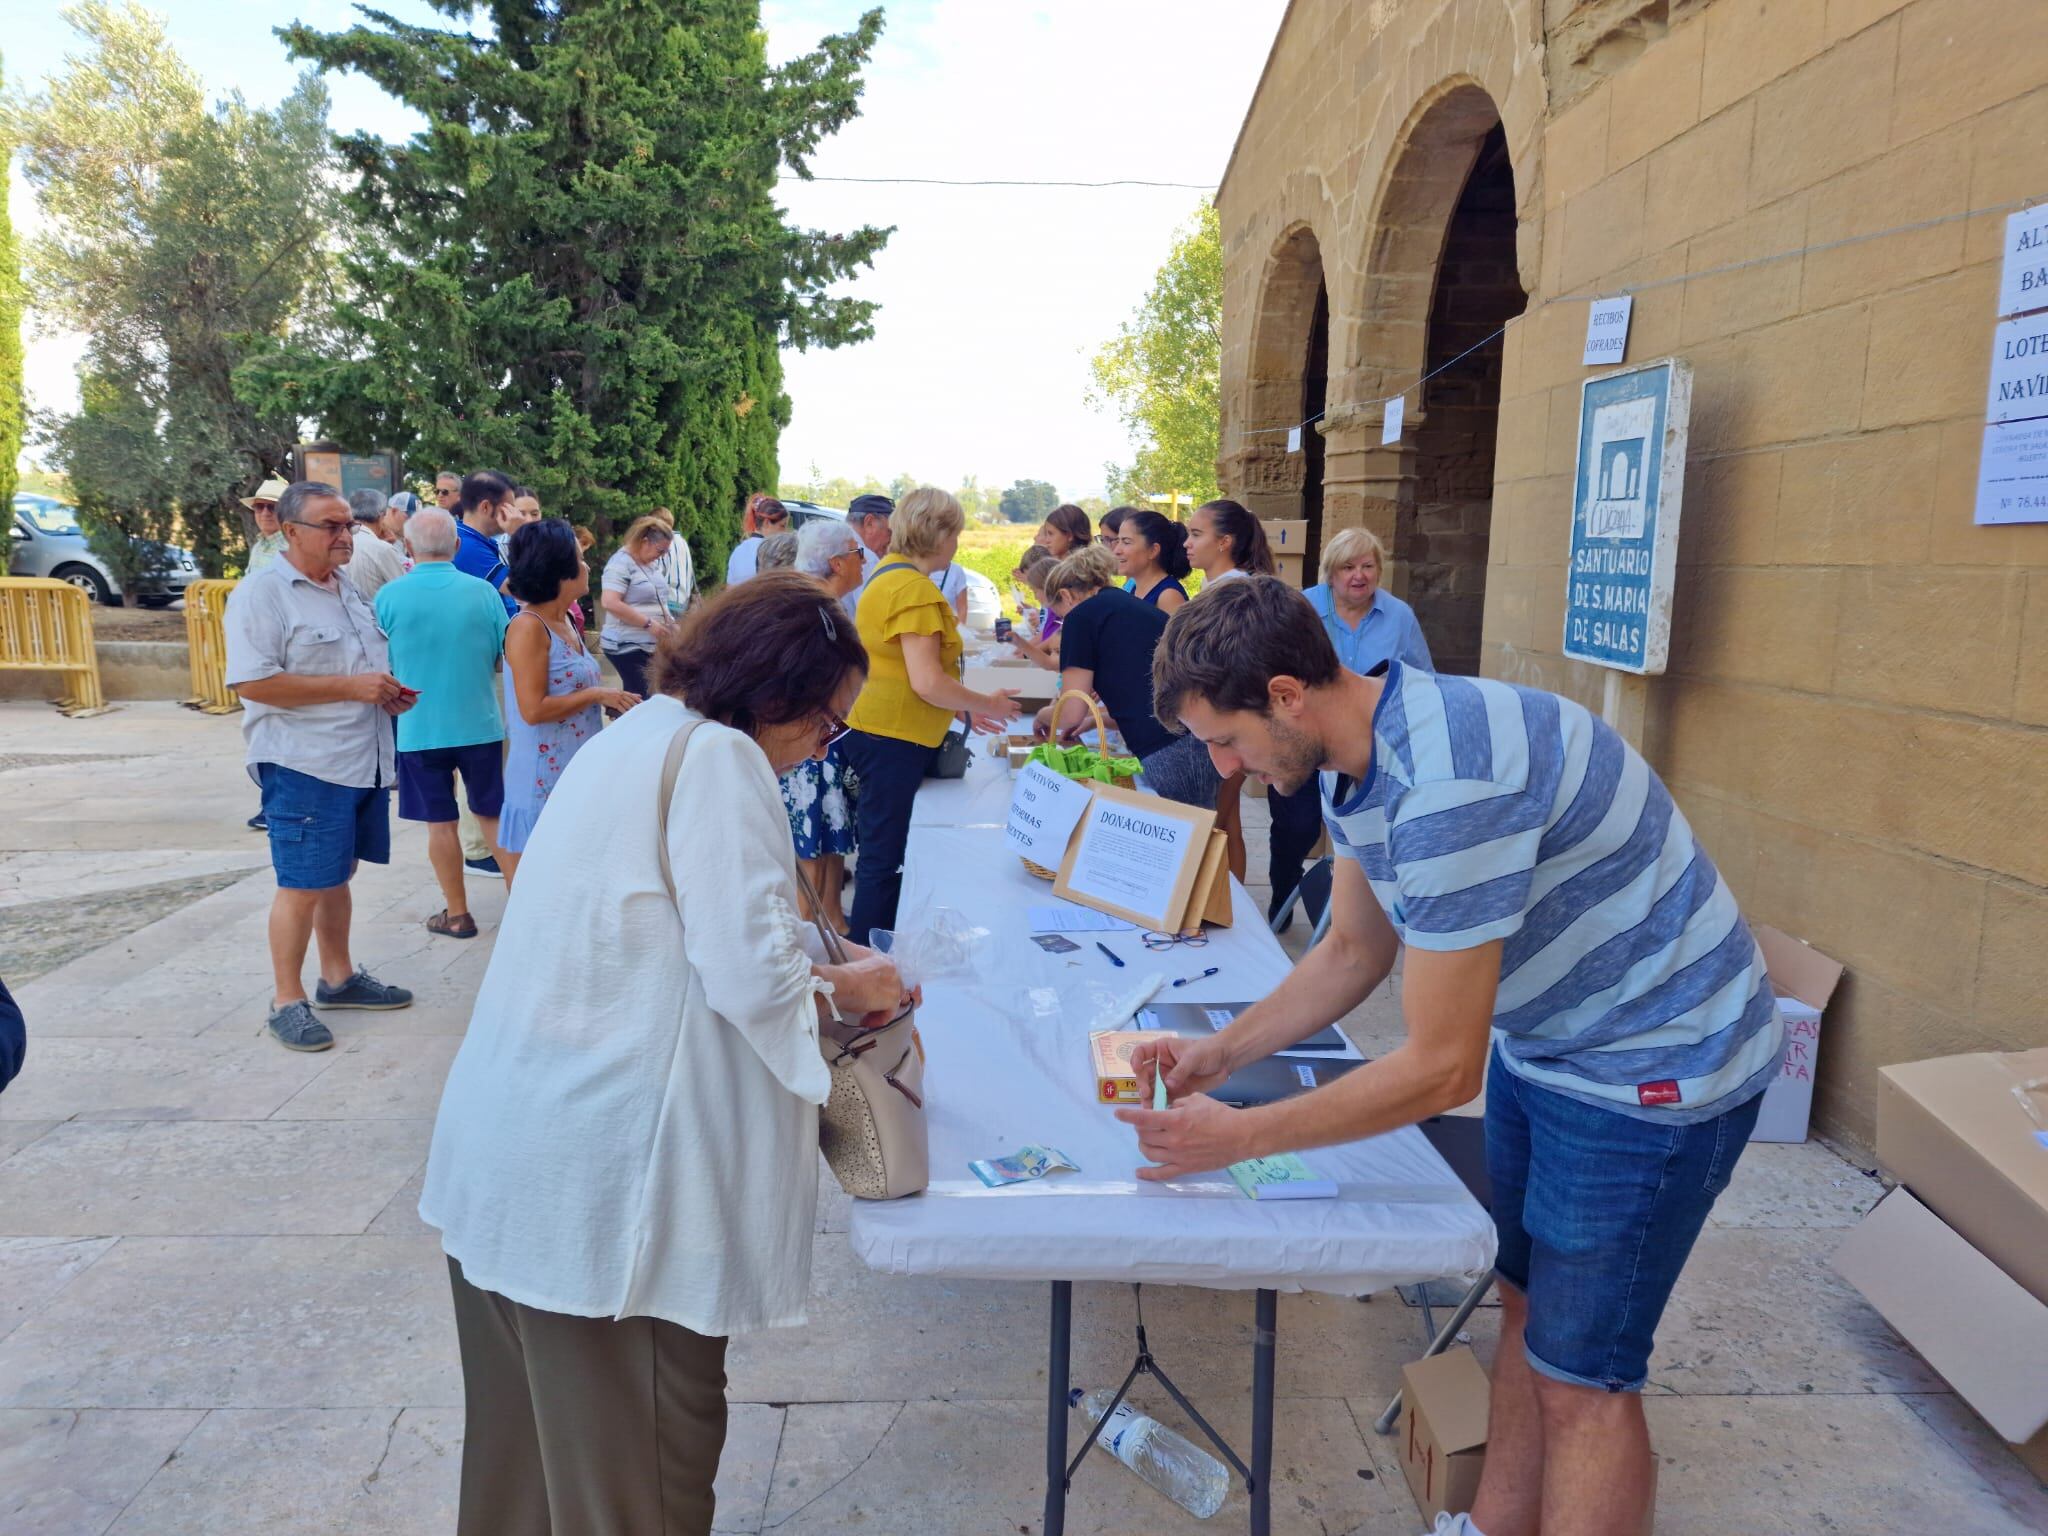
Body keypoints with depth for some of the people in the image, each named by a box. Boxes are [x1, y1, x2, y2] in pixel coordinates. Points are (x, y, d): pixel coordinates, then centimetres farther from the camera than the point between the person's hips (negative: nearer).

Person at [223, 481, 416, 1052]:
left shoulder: (348, 587, 15)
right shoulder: (262, 593, -12)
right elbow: (252, 682, -20)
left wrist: (391, 692, 4)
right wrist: (351, 687, -21)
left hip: (364, 761, 8)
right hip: (304, 765, -8)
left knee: (338, 875, 18)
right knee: (302, 885, -1)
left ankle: (339, 977, 31)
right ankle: (287, 1001, 12)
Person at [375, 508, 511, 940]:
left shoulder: (390, 596, -9)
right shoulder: (483, 592, -7)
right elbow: (506, 658, 3)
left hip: (420, 729, -1)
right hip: (480, 724, 1)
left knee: (440, 822, 9)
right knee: (491, 813, 16)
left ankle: (457, 914, 17)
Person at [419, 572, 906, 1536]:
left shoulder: (641, 735, 14)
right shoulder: (719, 758, -16)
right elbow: (750, 977, -21)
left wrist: (811, 976, 16)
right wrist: (842, 989, -1)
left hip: (517, 1144, 10)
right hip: (602, 1165, -9)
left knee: (539, 1408, 25)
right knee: (644, 1435, 8)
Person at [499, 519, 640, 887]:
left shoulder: (566, 623, 10)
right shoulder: (528, 626, -16)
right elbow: (533, 709, -21)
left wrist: (611, 701, 5)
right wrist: (597, 695, -15)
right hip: (543, 781, -8)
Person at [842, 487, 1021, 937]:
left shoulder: (887, 574, 14)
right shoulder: (915, 588, -17)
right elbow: (927, 682, -22)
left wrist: (965, 708, 20)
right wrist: (987, 705, -6)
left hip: (876, 731, 10)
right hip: (892, 740, -10)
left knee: (880, 854, 16)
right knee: (882, 860, -3)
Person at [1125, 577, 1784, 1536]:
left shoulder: (1443, 783, -34)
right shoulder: (1357, 761, -4)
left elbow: (1442, 1070, -28)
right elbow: (1354, 952, 9)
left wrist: (1237, 1138, -21)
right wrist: (1222, 1052, 0)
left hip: (1656, 1063, -9)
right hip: (1544, 1043, 9)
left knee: (1580, 1377, 2)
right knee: (1525, 1305, 20)